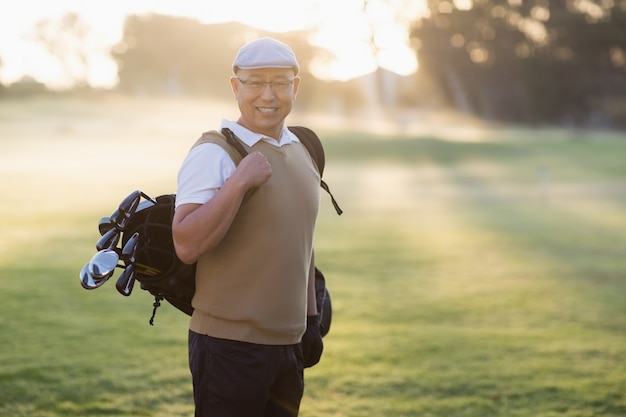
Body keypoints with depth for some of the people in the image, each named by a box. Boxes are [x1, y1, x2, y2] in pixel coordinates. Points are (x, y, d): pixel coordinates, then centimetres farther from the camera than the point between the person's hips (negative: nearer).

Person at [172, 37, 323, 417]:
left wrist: (311, 320, 20)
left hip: (288, 343, 7)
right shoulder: (213, 155, -11)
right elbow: (187, 246, -23)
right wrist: (239, 182, -26)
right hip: (230, 346, -7)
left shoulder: (302, 154, 12)